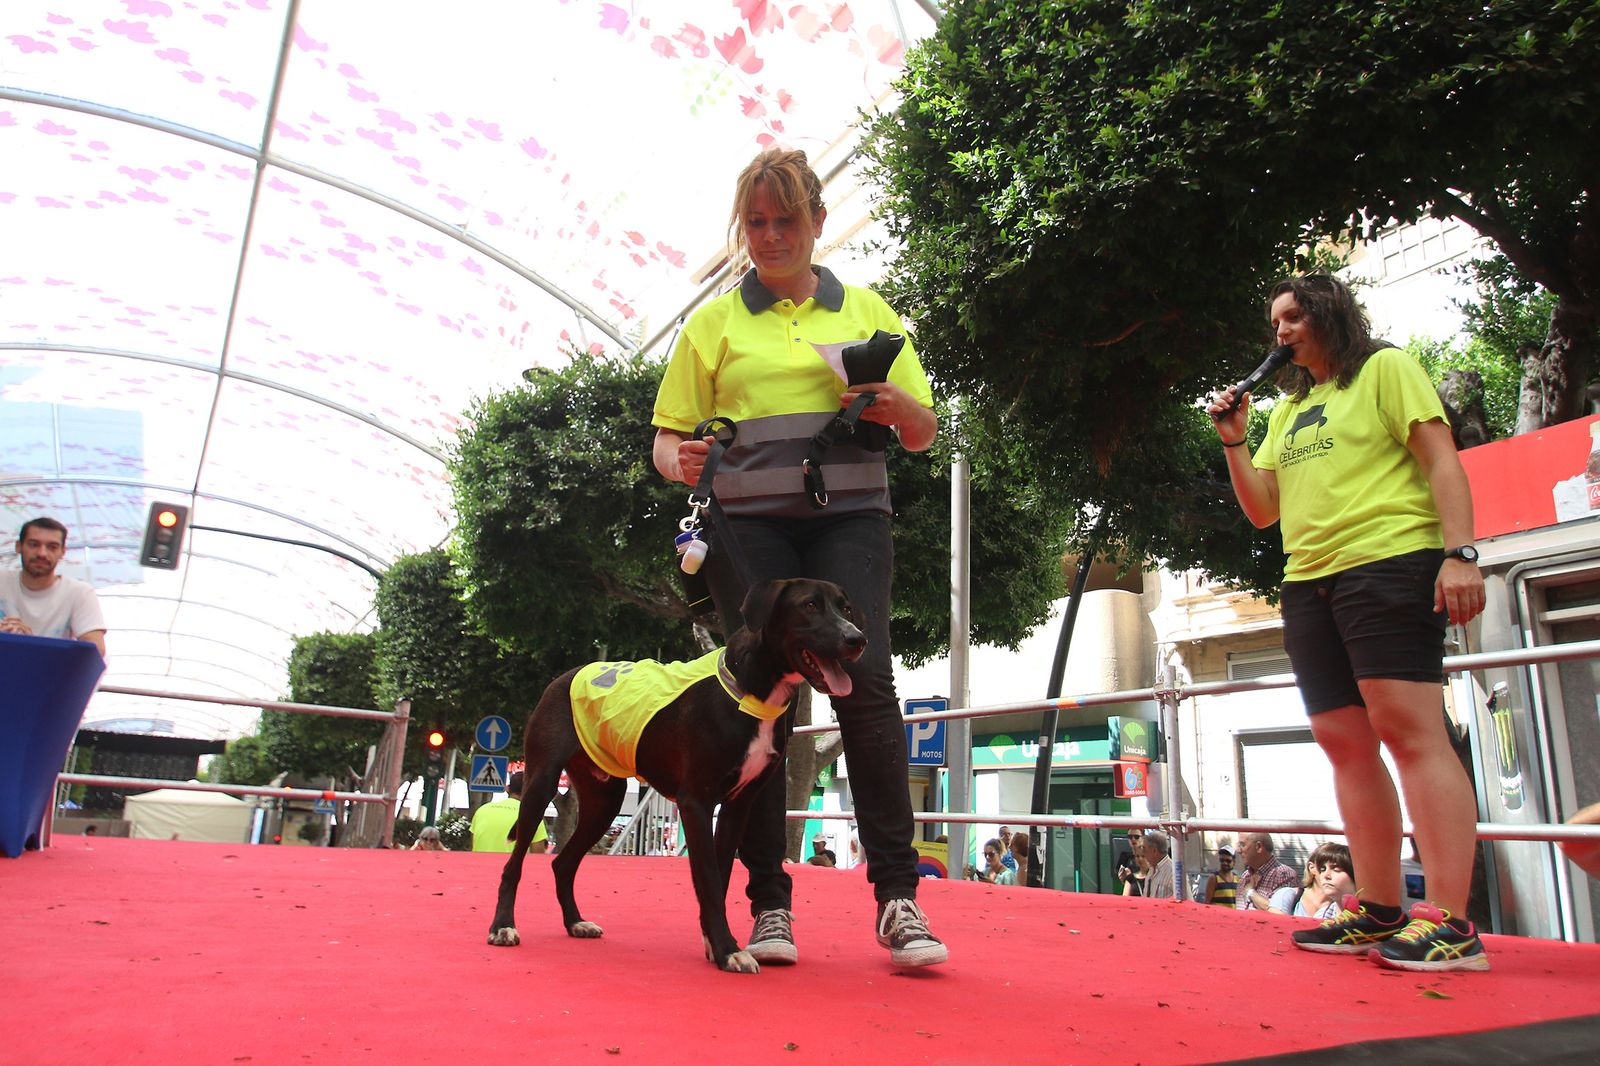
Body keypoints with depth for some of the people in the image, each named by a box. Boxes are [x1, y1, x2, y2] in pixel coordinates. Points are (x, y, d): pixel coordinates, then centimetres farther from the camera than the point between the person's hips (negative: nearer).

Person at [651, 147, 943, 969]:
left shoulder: (866, 310, 17)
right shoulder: (715, 322, 16)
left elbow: (923, 435, 15)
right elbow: (668, 434, 14)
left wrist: (894, 400, -7)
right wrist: (679, 460, -9)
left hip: (849, 514, 0)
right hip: (749, 521, 1)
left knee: (864, 679, -16)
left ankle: (897, 895, -7)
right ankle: (768, 900, 8)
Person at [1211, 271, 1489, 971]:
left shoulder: (1386, 369, 7)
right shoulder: (1287, 410, 24)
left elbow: (1441, 459, -4)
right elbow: (1262, 511, 20)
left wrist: (1460, 553, -15)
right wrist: (1233, 443, 7)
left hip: (1389, 563, -7)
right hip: (1309, 584, 7)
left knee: (1410, 729, -13)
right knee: (1346, 743, 4)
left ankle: (1452, 923, -9)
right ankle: (1381, 913, 10)